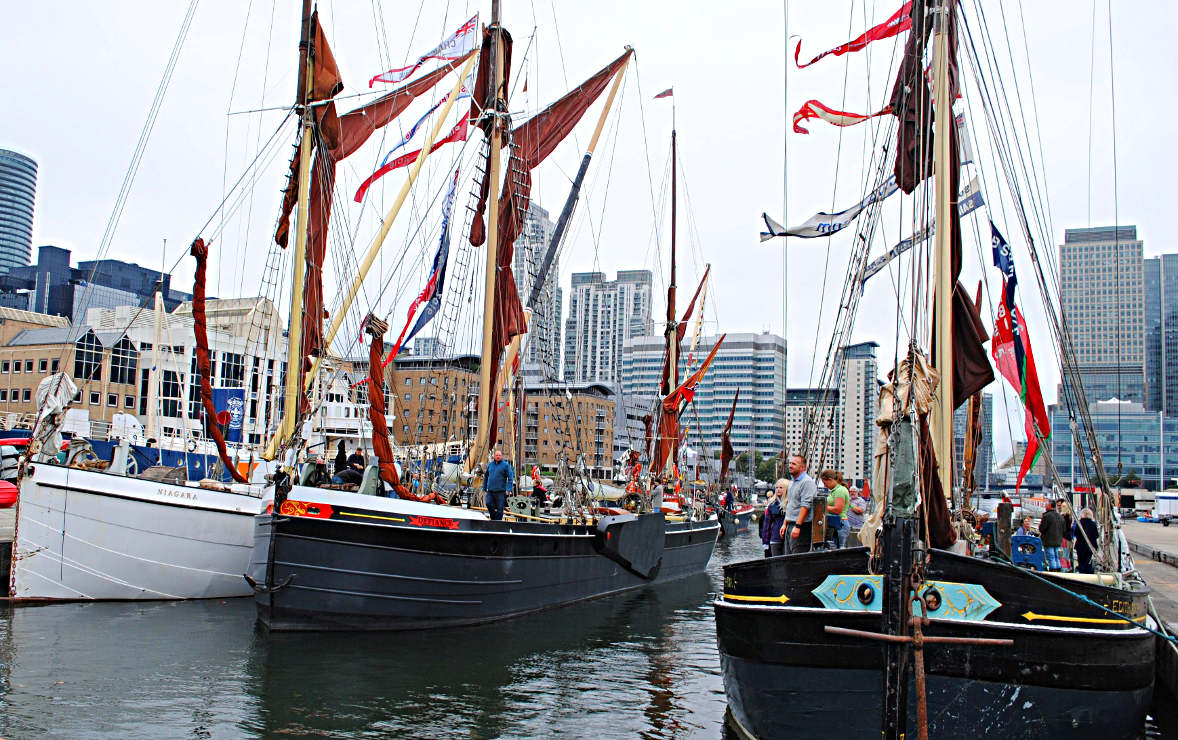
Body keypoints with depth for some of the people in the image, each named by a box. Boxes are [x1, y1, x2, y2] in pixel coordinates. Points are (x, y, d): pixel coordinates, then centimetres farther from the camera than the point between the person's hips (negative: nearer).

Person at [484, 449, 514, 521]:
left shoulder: (506, 465, -1)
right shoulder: (490, 465, 13)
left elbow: (510, 477, -6)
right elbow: (485, 477, 22)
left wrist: (508, 489, -15)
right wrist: (484, 487, 17)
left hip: (500, 491, -4)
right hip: (490, 491, 4)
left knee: (499, 508, -2)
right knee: (489, 504, -7)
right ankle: (494, 518, 12)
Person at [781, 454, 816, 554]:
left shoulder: (807, 482, -12)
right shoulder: (792, 483, 19)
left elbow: (805, 506, -20)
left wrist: (797, 526, -25)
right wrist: (785, 524, 19)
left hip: (801, 526, -10)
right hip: (790, 526, 10)